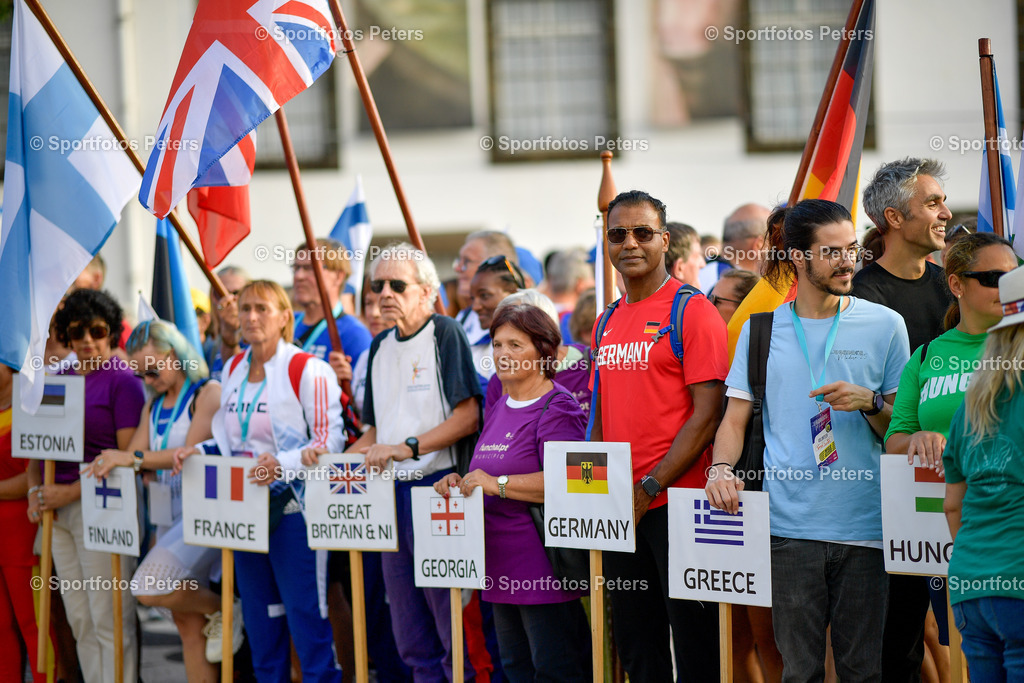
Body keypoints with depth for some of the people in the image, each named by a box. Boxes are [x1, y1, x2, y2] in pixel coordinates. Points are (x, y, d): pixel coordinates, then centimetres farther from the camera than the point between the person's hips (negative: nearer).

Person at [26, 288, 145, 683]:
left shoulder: (122, 381, -7)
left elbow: (128, 457, -12)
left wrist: (71, 492, -14)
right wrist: (36, 491, 2)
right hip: (59, 510, 7)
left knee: (109, 620, -5)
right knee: (79, 621, 10)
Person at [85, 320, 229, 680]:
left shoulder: (208, 394, -7)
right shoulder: (154, 407, 17)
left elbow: (192, 454, -18)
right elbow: (133, 456, 11)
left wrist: (134, 458, -25)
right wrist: (109, 462, -11)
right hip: (169, 515, 8)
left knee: (149, 587, -24)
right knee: (186, 624, 7)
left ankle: (222, 609, -1)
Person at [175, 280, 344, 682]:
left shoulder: (306, 370, -9)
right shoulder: (233, 370, 13)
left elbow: (329, 441, -12)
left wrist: (283, 465, -26)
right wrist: (198, 452, 4)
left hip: (293, 508, -7)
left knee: (306, 616, -8)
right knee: (259, 617, 11)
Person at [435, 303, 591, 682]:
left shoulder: (557, 409, -11)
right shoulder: (498, 409, 18)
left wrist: (499, 484, -25)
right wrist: (460, 482, 6)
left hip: (543, 563, -10)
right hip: (503, 568, 10)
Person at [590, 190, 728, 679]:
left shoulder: (693, 312, -7)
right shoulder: (607, 323, 14)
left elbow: (707, 413, -13)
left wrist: (650, 488, -16)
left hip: (675, 502, -7)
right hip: (619, 509, 7)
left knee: (694, 641, -1)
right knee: (635, 643, 12)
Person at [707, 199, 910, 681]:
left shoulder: (883, 325, 7)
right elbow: (735, 420, 11)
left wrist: (870, 403, -10)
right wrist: (721, 467, -9)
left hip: (865, 527, 0)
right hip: (791, 525, 0)